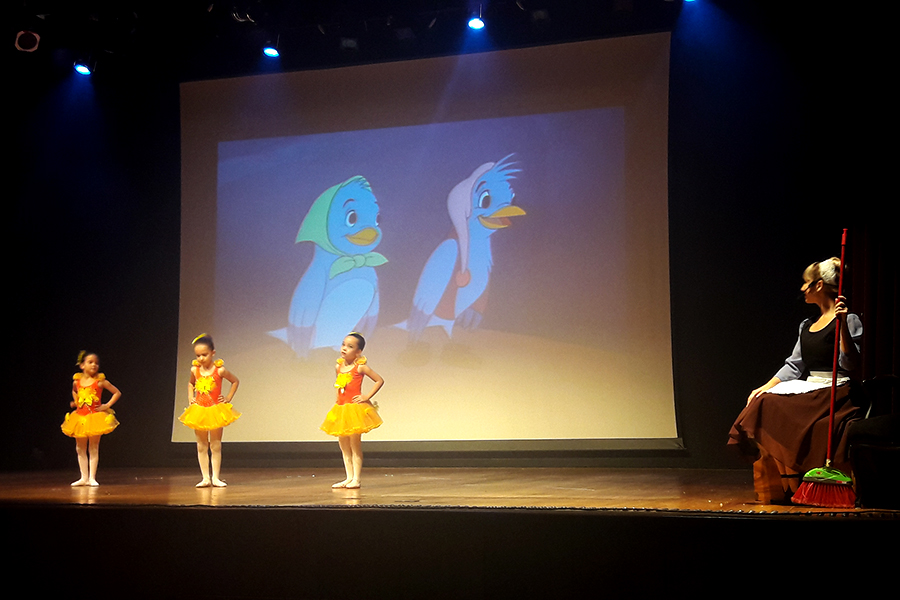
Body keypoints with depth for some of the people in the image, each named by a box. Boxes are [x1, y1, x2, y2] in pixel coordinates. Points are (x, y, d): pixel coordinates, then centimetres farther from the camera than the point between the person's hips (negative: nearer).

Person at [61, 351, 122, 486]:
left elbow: (117, 393, -1)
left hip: (95, 417, -4)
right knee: (80, 449, 9)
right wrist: (75, 402, 12)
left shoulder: (100, 381, -7)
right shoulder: (77, 381, 3)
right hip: (80, 417, 4)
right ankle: (84, 477, 18)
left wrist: (107, 405, -8)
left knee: (93, 448, 1)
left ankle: (92, 478, 8)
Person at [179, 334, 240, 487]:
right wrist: (190, 397, 7)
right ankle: (205, 478, 10)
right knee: (201, 446, 5)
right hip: (199, 411, 3)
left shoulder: (219, 370, -11)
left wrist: (228, 397, -2)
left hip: (216, 411, -3)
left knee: (215, 446, 4)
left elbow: (235, 381, 4)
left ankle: (215, 477, 9)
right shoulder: (195, 370, -1)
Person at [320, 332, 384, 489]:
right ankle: (349, 477, 17)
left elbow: (380, 380, -6)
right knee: (344, 445, 9)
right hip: (340, 408, 6)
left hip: (355, 409, -6)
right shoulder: (338, 366, 6)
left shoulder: (360, 367, -10)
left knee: (355, 444, -1)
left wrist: (367, 396, -11)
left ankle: (356, 479, 4)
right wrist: (339, 399, 10)